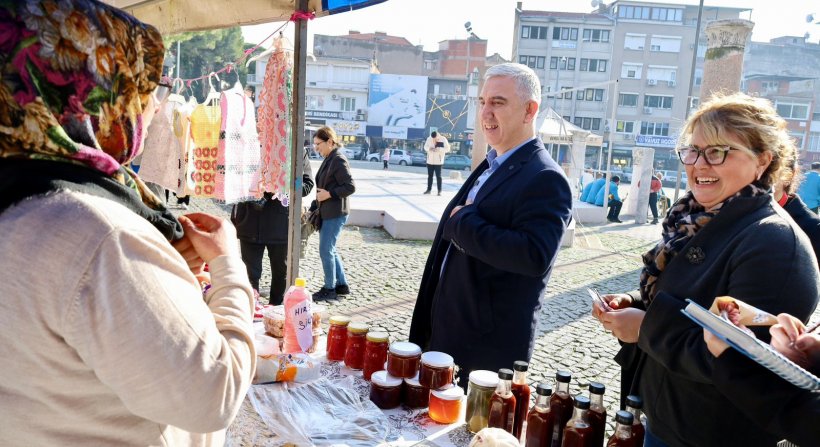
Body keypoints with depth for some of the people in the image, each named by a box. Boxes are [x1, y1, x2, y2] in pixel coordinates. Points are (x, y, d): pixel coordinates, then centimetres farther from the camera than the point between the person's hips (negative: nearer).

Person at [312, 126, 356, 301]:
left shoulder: (338, 160, -15)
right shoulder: (329, 159, 12)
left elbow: (350, 187, -19)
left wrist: (329, 194, -19)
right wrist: (321, 193, 10)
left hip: (335, 213, -10)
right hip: (327, 212, 10)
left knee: (326, 250, -3)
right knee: (330, 250, 15)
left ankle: (329, 289, 10)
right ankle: (341, 285, 25)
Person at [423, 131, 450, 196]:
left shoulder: (443, 139, -7)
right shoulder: (429, 139, 1)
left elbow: (447, 149, -7)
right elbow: (425, 147, 8)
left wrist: (439, 149, -23)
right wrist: (429, 148, -15)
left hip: (438, 161, -3)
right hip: (430, 161, 3)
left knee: (438, 176, -4)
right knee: (429, 175, 9)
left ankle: (439, 191, 0)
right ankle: (429, 189, 16)